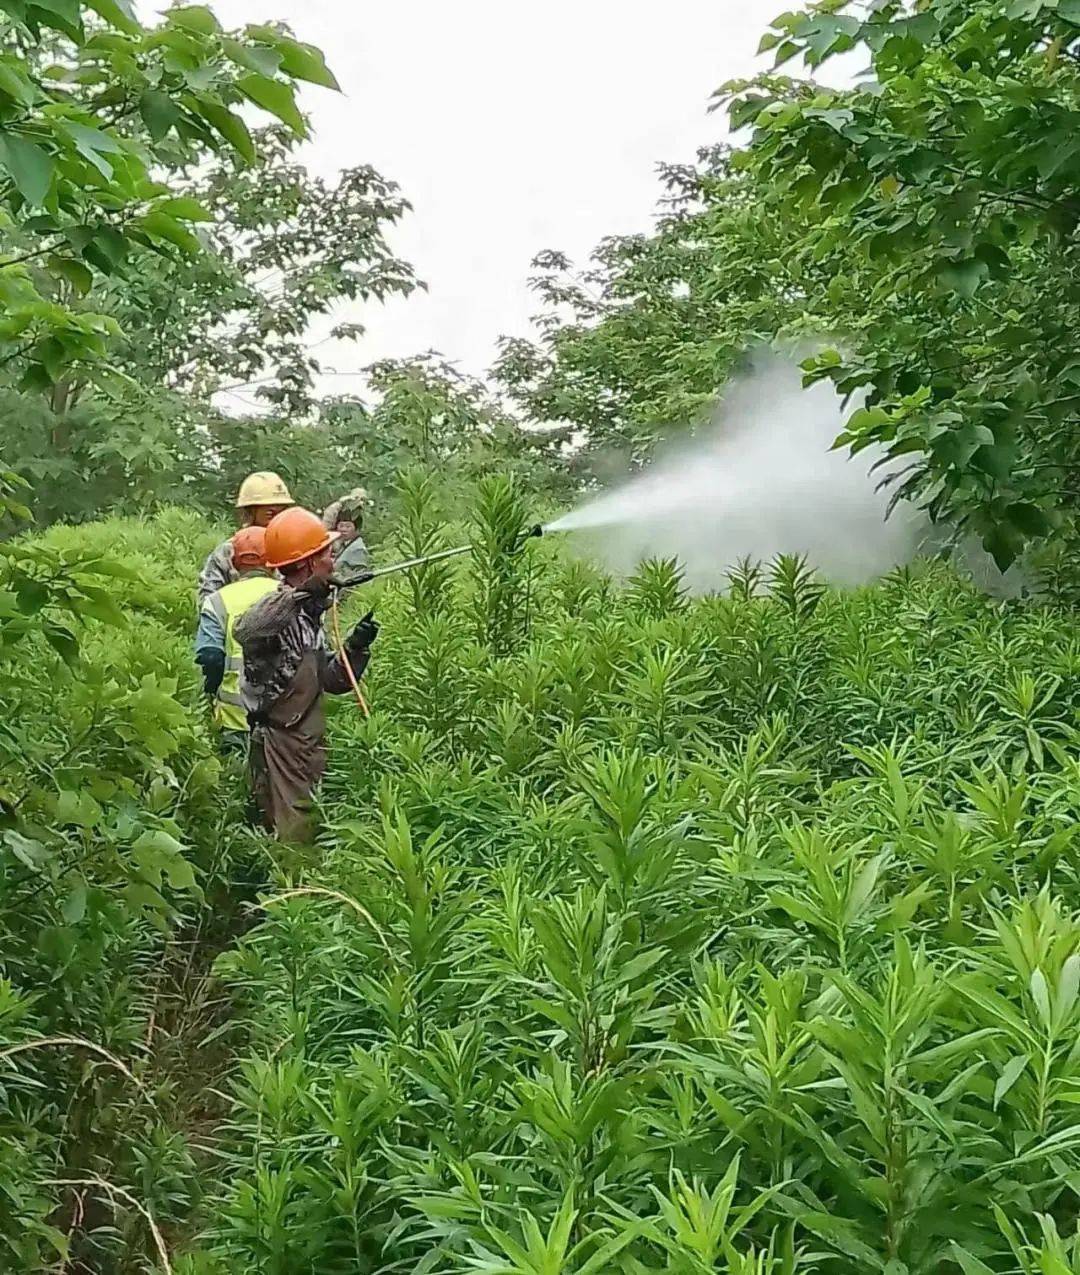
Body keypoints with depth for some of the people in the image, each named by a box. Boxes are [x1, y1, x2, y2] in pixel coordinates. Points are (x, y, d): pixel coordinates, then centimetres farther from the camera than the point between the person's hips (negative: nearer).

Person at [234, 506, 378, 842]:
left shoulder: (309, 614, 11)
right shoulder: (277, 610, -17)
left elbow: (331, 682, 13)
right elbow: (245, 632, -42)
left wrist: (356, 647, -3)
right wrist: (299, 594, -46)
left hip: (309, 748, 9)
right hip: (279, 749, -9)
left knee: (312, 832, 17)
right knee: (292, 834, -3)